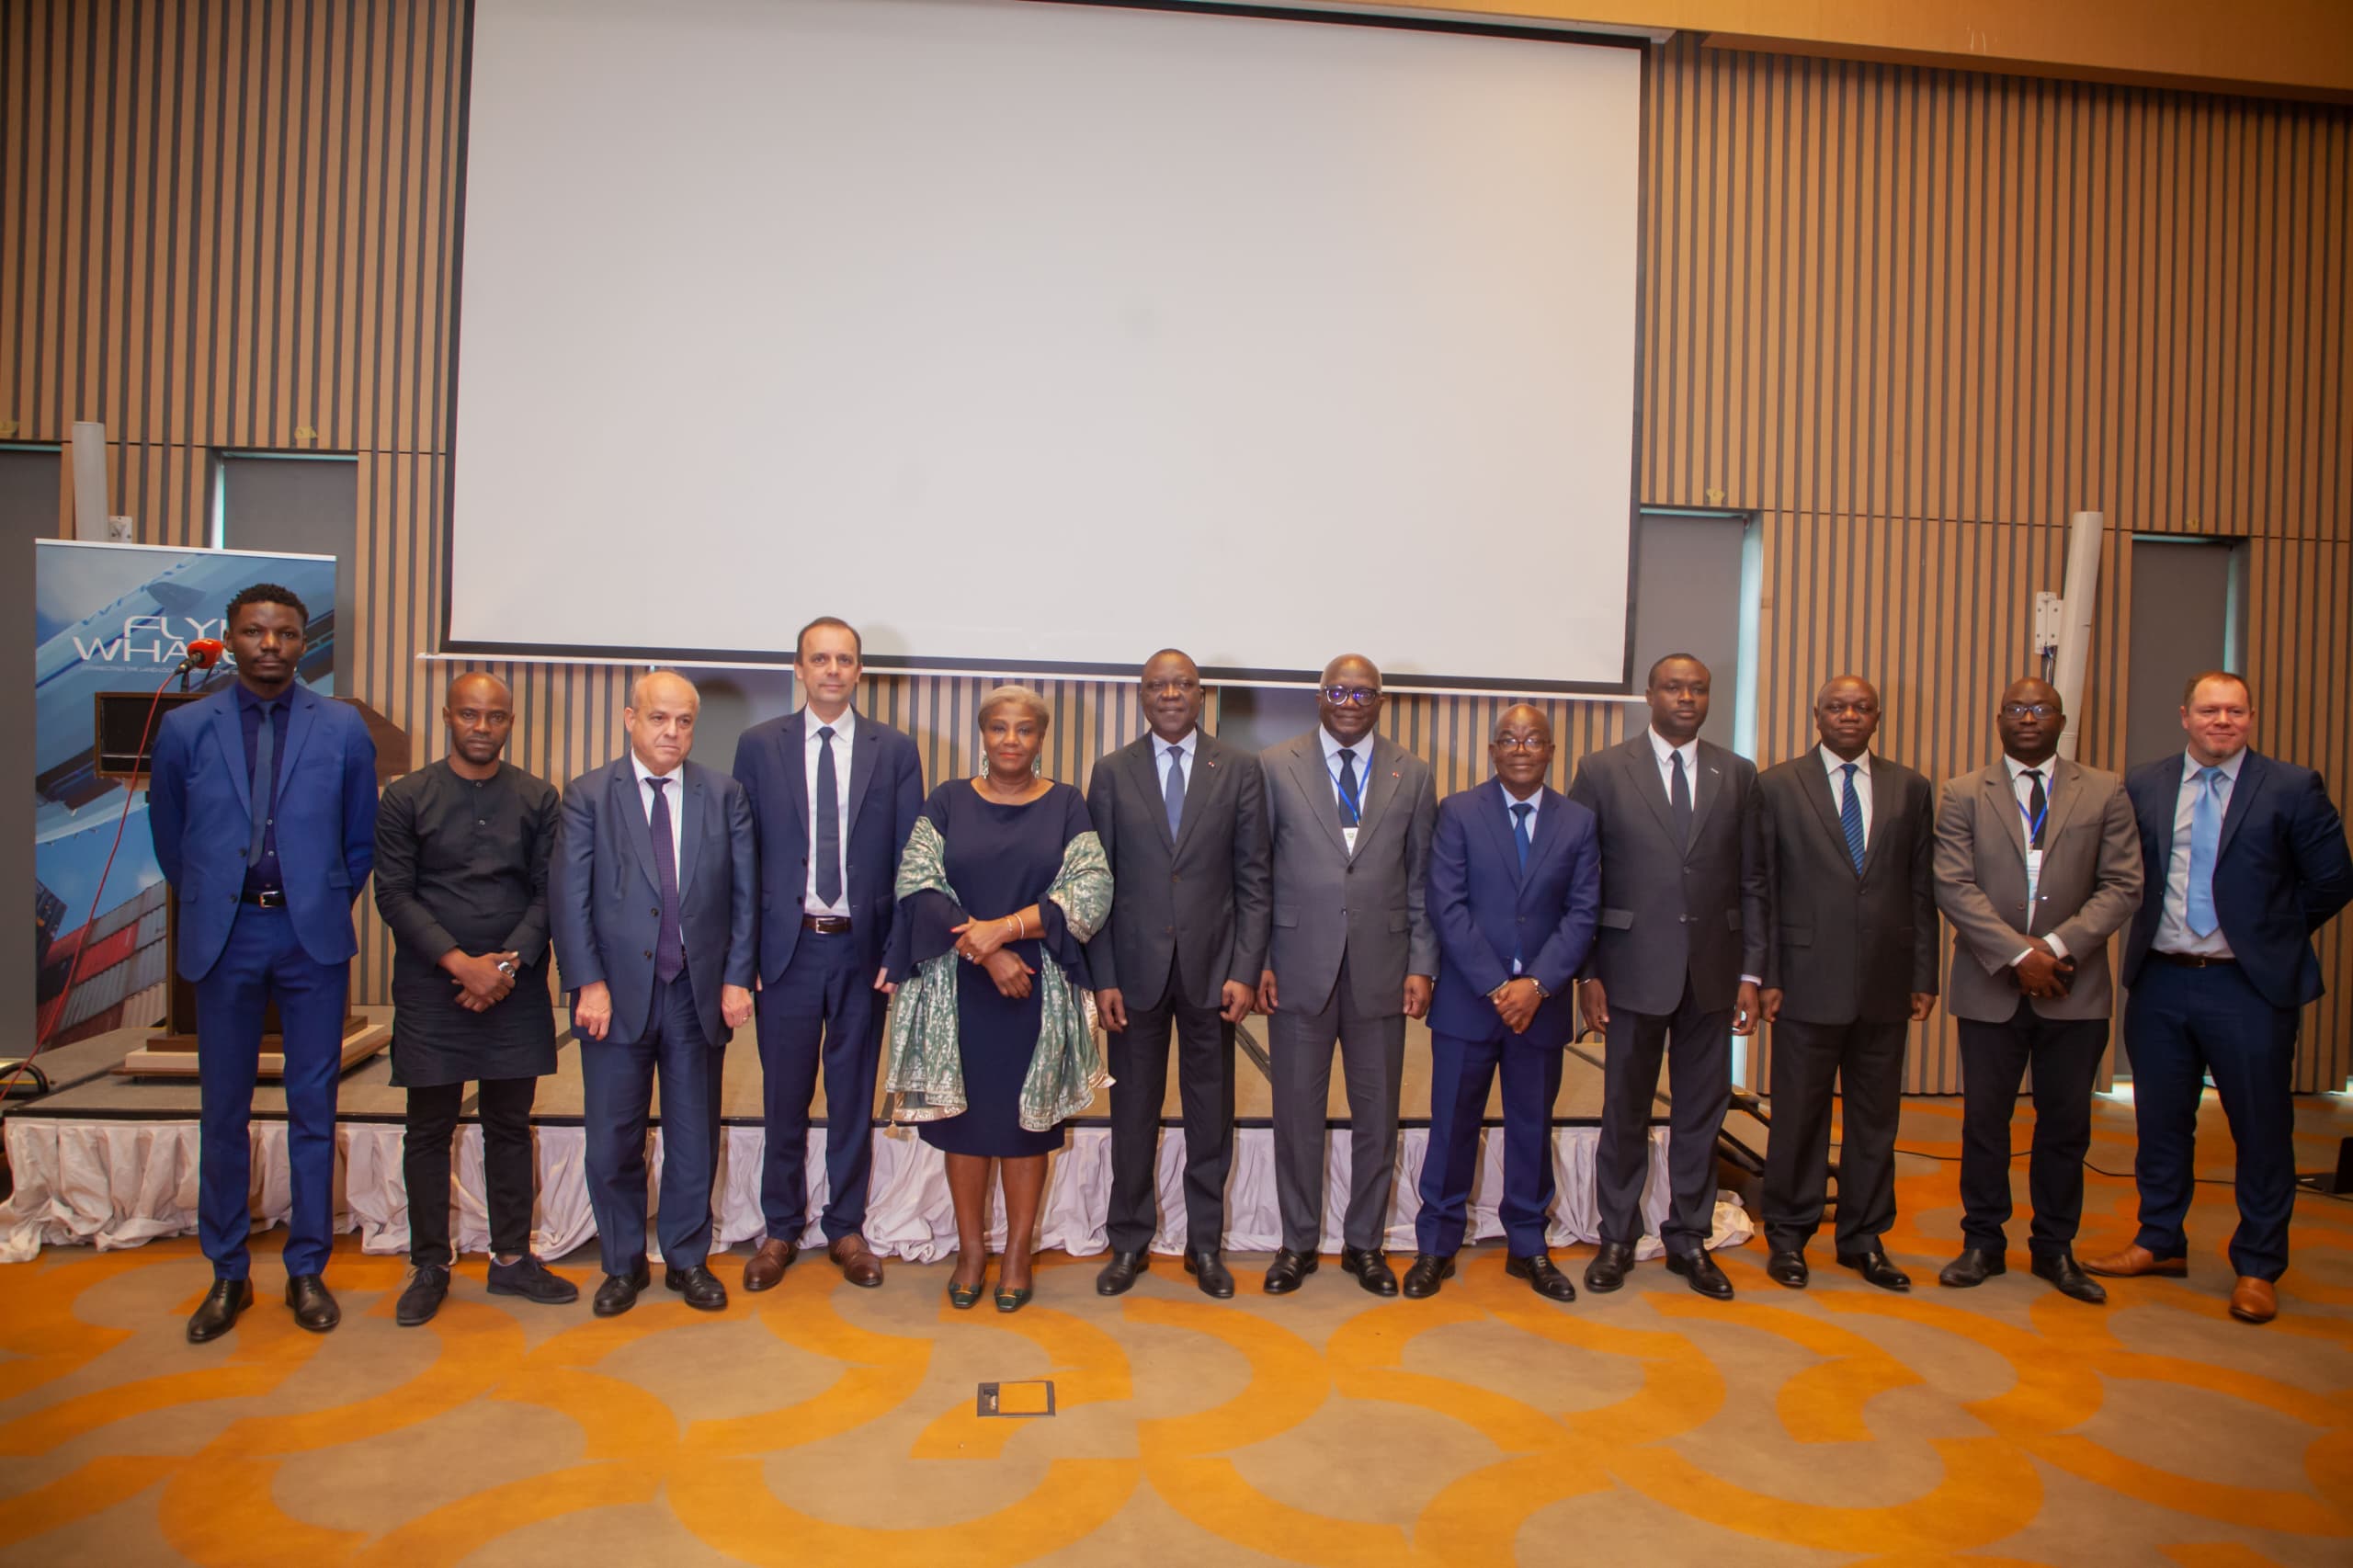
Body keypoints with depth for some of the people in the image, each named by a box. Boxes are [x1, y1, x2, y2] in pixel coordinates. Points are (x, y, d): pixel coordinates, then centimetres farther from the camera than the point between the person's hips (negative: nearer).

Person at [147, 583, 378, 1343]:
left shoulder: (342, 729, 1)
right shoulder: (185, 728, 3)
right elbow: (168, 838, 14)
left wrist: (328, 905, 9)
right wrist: (209, 905, 13)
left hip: (313, 936, -1)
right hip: (223, 936, 1)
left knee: (314, 1108, 6)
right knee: (223, 1111, 8)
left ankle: (307, 1270, 19)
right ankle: (228, 1275, 22)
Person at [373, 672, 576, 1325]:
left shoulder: (538, 798, 5)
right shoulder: (406, 798, 1)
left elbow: (548, 892, 2)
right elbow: (394, 893, -4)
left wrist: (508, 962, -11)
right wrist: (460, 962, -14)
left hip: (516, 987, 1)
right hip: (430, 989, -1)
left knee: (510, 1125, 9)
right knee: (429, 1129, 7)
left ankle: (512, 1258, 21)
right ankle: (430, 1266, 20)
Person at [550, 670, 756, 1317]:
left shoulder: (724, 795, 3)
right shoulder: (588, 795, 0)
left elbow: (744, 893, 3)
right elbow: (569, 896, -4)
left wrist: (737, 977, -3)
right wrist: (588, 984, -11)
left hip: (700, 991, 1)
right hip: (617, 993, -1)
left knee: (694, 1138, 11)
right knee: (613, 1141, 8)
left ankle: (688, 1259, 27)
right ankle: (623, 1265, 26)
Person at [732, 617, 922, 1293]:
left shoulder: (894, 750, 2)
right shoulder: (759, 745, 2)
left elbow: (910, 858, 1)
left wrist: (901, 951, -6)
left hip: (862, 948, 0)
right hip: (787, 946, 0)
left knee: (854, 1097, 12)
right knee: (783, 1098, 11)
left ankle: (845, 1228, 27)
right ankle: (780, 1230, 29)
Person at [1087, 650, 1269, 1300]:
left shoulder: (1239, 769, 1)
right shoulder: (1113, 772, 3)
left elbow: (1252, 878, 0)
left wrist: (1245, 971, -7)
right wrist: (1102, 976, -5)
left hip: (1212, 966, 0)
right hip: (1136, 966, 0)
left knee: (1211, 1111, 10)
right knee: (1133, 1110, 10)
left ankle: (1206, 1244, 26)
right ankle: (1129, 1243, 26)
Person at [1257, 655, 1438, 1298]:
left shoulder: (1412, 774, 6)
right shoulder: (1275, 766, 1)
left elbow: (1422, 878, 7)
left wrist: (1421, 965, 1)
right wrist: (1257, 961, -3)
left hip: (1381, 970, 2)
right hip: (1299, 968, -1)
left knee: (1377, 1114, 10)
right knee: (1298, 1112, 8)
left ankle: (1365, 1242, 28)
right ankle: (1298, 1242, 25)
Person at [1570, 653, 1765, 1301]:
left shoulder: (1737, 775, 8)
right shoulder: (1603, 771, -1)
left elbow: (1752, 881, 8)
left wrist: (1750, 972, 2)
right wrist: (1586, 973, -6)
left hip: (1712, 971, 3)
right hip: (1635, 971, -2)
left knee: (1702, 1112, 11)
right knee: (1625, 1111, 7)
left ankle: (1689, 1240, 27)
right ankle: (1617, 1239, 23)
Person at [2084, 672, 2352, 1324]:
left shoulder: (2292, 789, -3)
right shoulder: (2142, 786, 4)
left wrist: (2276, 933, 5)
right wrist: (2146, 929, 5)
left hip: (2248, 985, -3)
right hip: (2159, 982, 3)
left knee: (2261, 1129, 7)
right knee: (2160, 1121, 14)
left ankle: (2257, 1268, 22)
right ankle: (2161, 1243, 29)